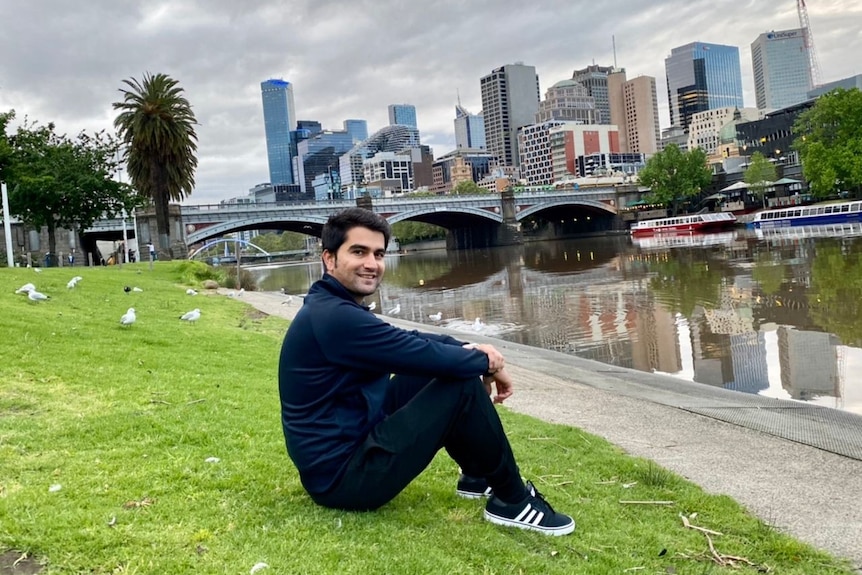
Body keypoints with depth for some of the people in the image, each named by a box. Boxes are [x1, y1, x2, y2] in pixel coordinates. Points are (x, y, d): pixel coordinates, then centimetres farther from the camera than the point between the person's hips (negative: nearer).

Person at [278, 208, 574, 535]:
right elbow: (422, 354, -23)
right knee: (463, 384, -15)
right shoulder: (334, 317, -23)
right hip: (344, 476, -10)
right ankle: (512, 501, 2)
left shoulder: (334, 309, 8)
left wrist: (469, 348, -4)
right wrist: (487, 362, -5)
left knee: (432, 370, 12)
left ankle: (477, 475, 22)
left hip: (350, 443, 10)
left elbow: (408, 342, 12)